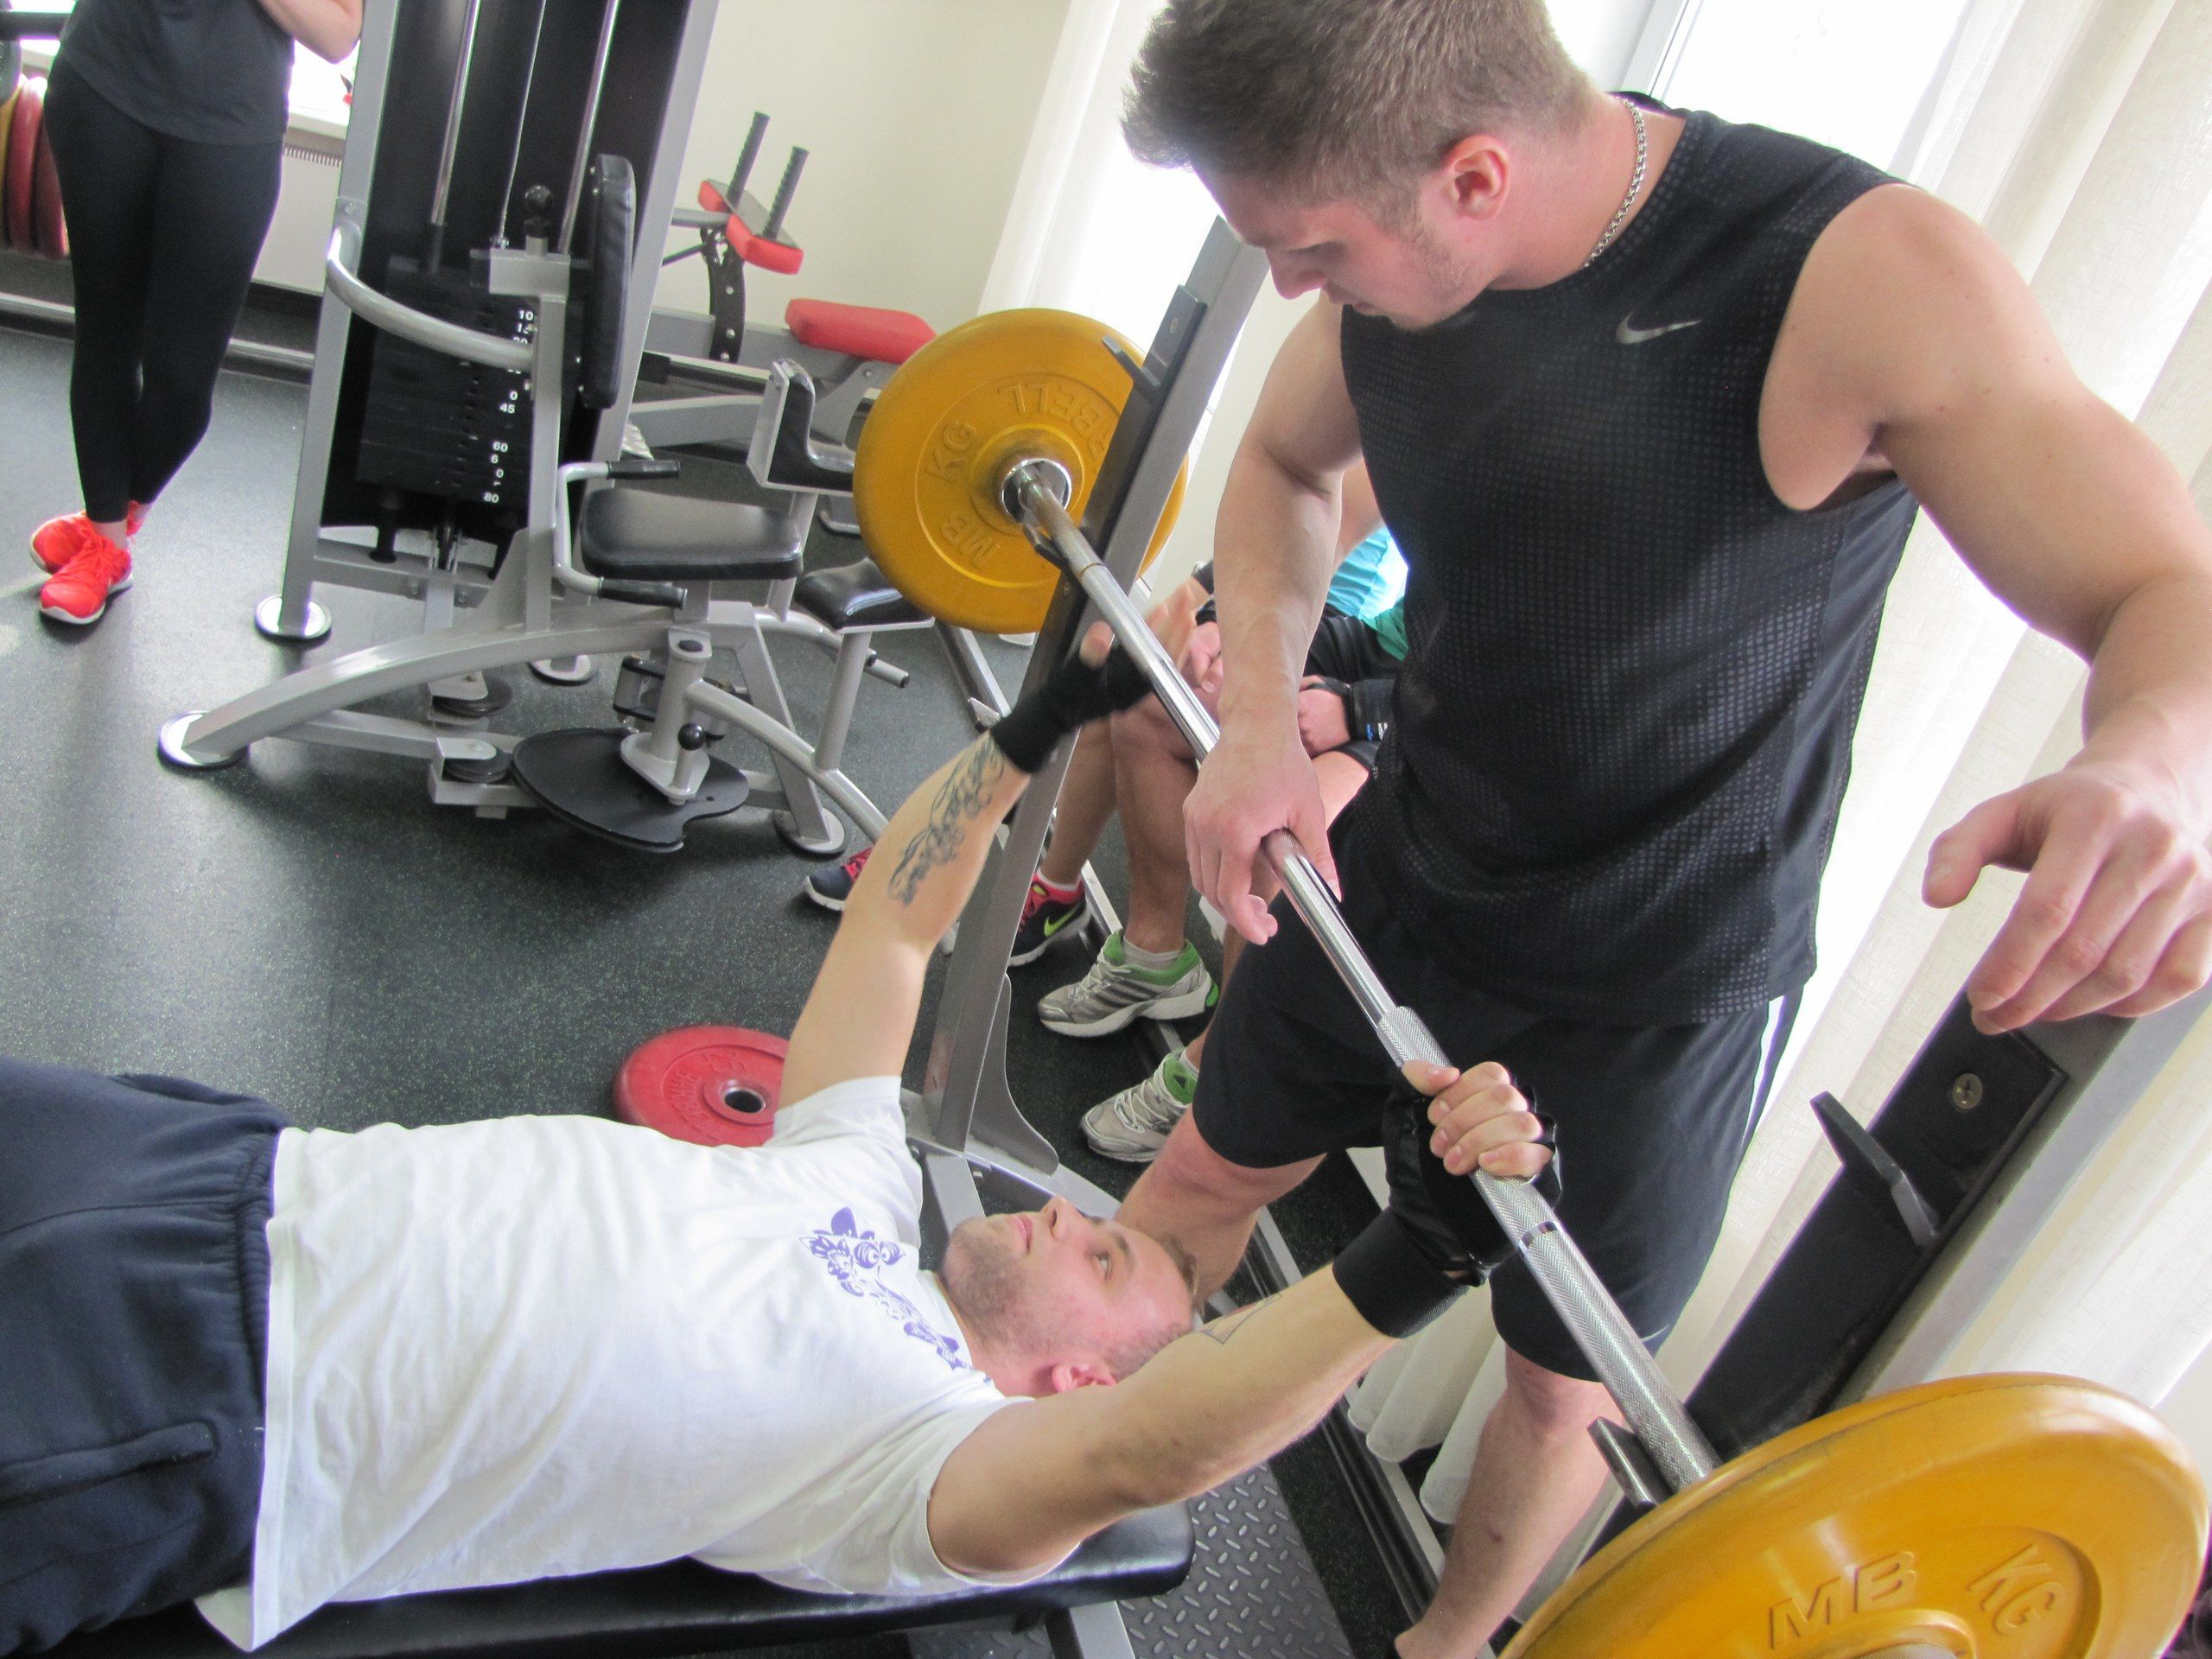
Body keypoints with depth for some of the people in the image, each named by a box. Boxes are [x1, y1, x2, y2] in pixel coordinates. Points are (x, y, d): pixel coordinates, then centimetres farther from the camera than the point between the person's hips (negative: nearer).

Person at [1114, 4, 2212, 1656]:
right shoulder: (1393, 246, -13)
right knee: (1213, 1164, 20)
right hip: (1404, 867, 5)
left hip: (1658, 990, -4)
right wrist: (1260, 713, -14)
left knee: (1560, 1382, 13)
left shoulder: (1863, 276, -28)